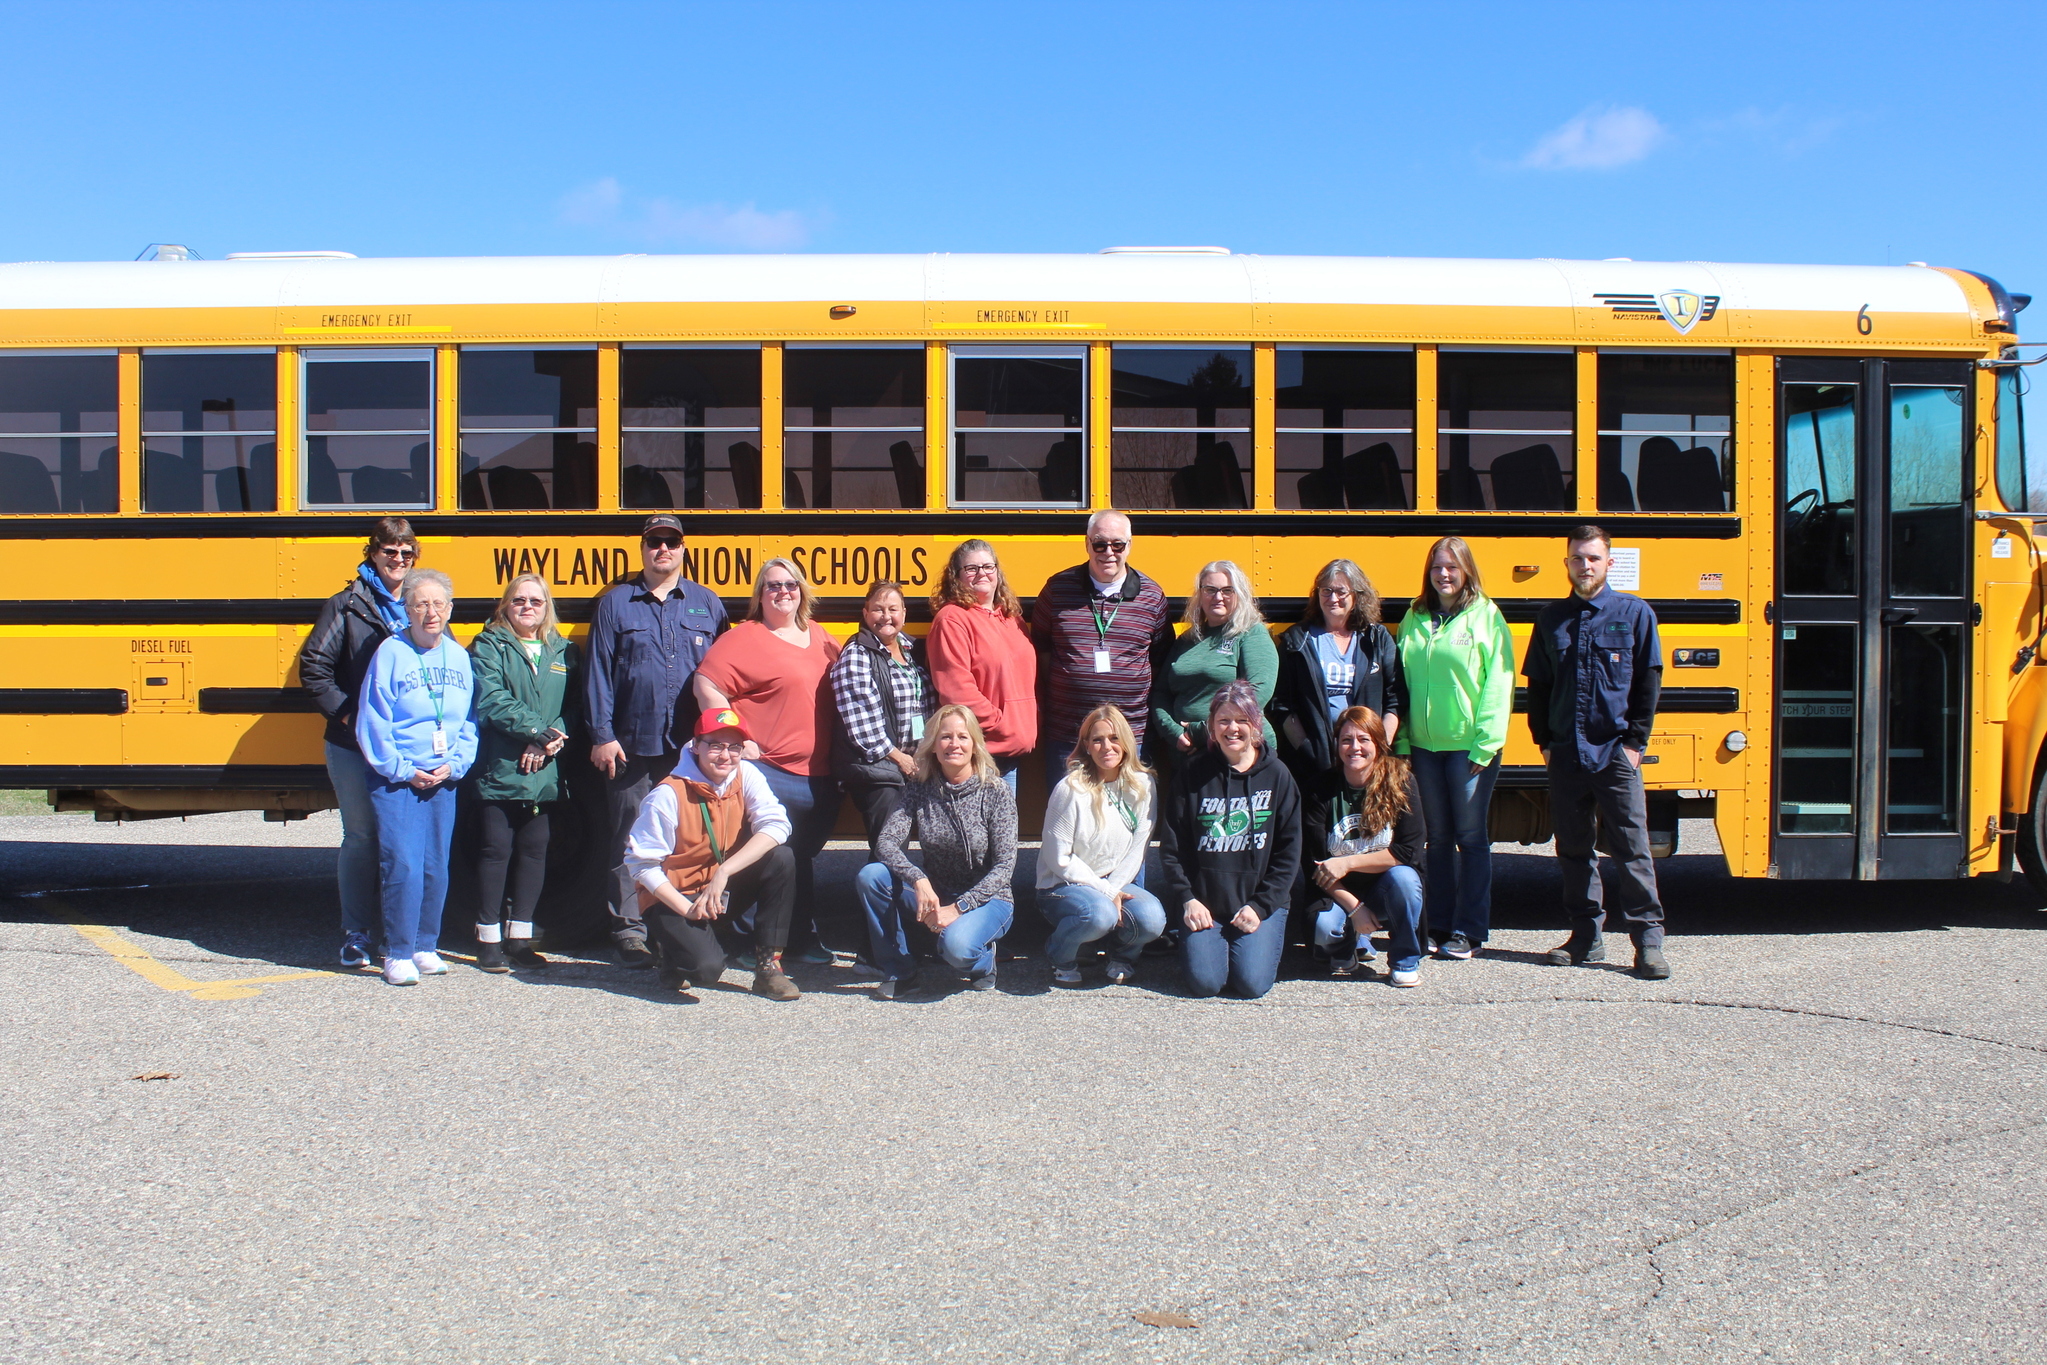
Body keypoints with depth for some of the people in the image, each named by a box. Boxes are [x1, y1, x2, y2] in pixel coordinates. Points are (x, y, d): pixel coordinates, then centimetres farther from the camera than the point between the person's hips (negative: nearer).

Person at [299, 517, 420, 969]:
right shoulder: (347, 605, 1)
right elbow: (314, 665, -2)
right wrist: (343, 713, -9)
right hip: (355, 746, -3)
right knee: (361, 839, 3)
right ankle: (356, 936, 13)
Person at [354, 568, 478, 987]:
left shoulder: (459, 656, 7)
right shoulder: (390, 653, -7)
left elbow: (470, 721, 10)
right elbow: (372, 725, -8)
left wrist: (454, 765, -3)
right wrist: (404, 771, -10)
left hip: (444, 780, 5)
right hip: (395, 780, -4)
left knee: (436, 868, 8)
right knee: (403, 866, -9)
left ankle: (425, 947, 21)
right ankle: (398, 954, 1)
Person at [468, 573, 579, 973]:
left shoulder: (565, 652, 13)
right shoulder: (489, 647, 2)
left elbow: (573, 707, 5)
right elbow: (491, 700, -11)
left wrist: (551, 740, -13)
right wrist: (539, 730, -16)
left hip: (544, 773, 4)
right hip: (498, 771, -3)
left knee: (534, 851, 6)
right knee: (496, 849, -1)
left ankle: (519, 938, 15)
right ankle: (488, 940, 7)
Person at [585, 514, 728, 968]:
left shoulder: (708, 604, 10)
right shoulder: (615, 603, 7)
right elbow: (598, 673, 3)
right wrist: (602, 736, -5)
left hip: (692, 747, 1)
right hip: (632, 745, -1)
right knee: (628, 840, 1)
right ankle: (629, 930, 9)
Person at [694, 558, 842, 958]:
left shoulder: (819, 637, 14)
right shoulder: (744, 638, -6)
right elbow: (706, 685, -14)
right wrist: (737, 740, -15)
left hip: (819, 775, 6)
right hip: (770, 772, -6)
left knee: (803, 857, 16)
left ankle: (806, 936, 27)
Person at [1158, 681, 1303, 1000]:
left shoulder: (1277, 775, 2)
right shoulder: (1196, 774, 2)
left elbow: (1288, 853, 0)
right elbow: (1171, 846, 3)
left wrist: (1260, 906, -9)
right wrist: (1187, 900, -8)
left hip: (1262, 903, 0)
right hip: (1204, 903, 0)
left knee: (1252, 982, -17)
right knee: (1204, 981, -17)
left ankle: (1259, 938, 15)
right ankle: (1198, 939, 16)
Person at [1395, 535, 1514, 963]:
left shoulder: (1486, 617, -4)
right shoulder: (1415, 619, 9)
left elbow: (1497, 684, -7)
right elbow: (1402, 682, 10)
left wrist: (1486, 745, -12)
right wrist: (1402, 742, 4)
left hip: (1470, 746, -4)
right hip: (1424, 746, 4)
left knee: (1471, 837, 3)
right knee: (1438, 837, 11)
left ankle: (1469, 931, 10)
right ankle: (1439, 926, 20)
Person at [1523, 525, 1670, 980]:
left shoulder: (1634, 613, 2)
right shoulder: (1551, 618, 10)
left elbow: (1649, 683, 1)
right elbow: (1537, 684, 14)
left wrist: (1634, 742, -5)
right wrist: (1544, 740, 6)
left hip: (1615, 754, -3)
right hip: (1565, 756, 4)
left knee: (1631, 847, -3)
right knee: (1572, 848, 8)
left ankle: (1649, 939, 1)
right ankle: (1587, 936, 17)